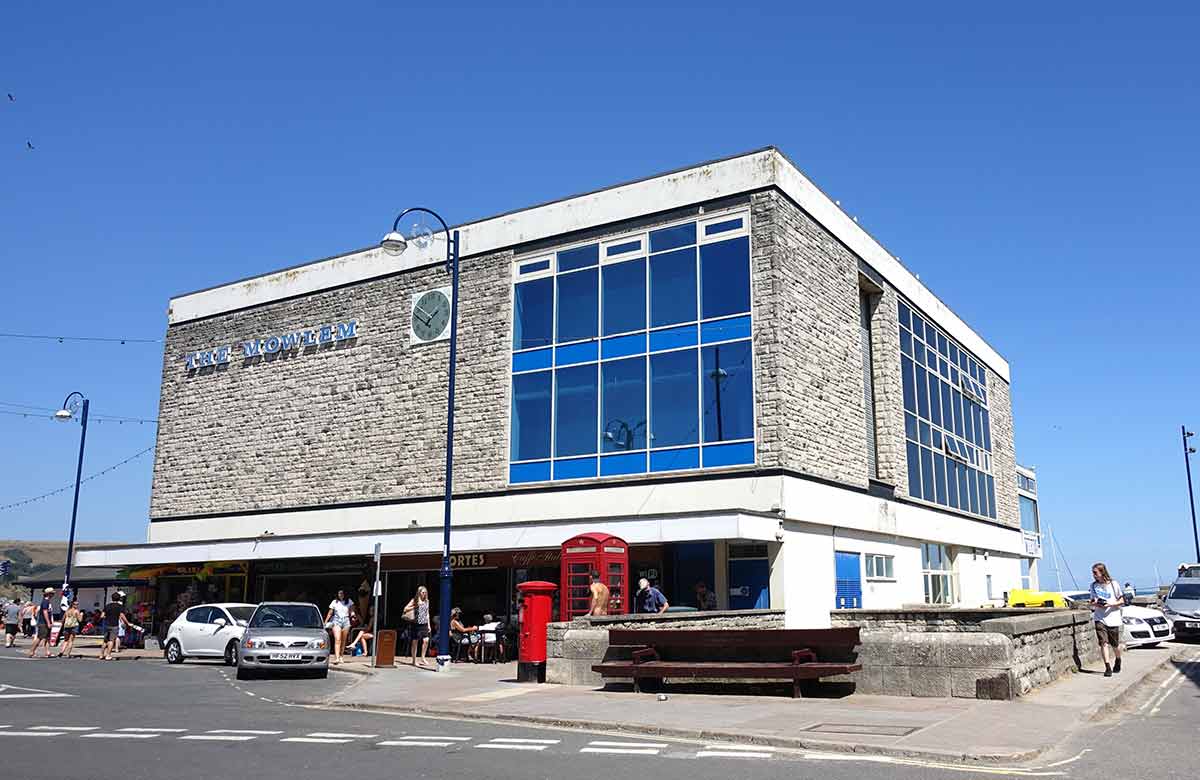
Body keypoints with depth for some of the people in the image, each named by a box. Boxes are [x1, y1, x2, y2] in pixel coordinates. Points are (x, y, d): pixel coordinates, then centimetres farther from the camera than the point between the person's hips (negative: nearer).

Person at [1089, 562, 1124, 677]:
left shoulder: (1113, 584, -1)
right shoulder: (1093, 586, 7)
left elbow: (1121, 601, 3)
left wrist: (1110, 604, -14)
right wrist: (1094, 604, -8)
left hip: (1113, 619, -1)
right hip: (1099, 619, 1)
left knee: (1115, 645, 9)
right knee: (1103, 643, -12)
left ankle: (1118, 662, 37)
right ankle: (1108, 667, -12)